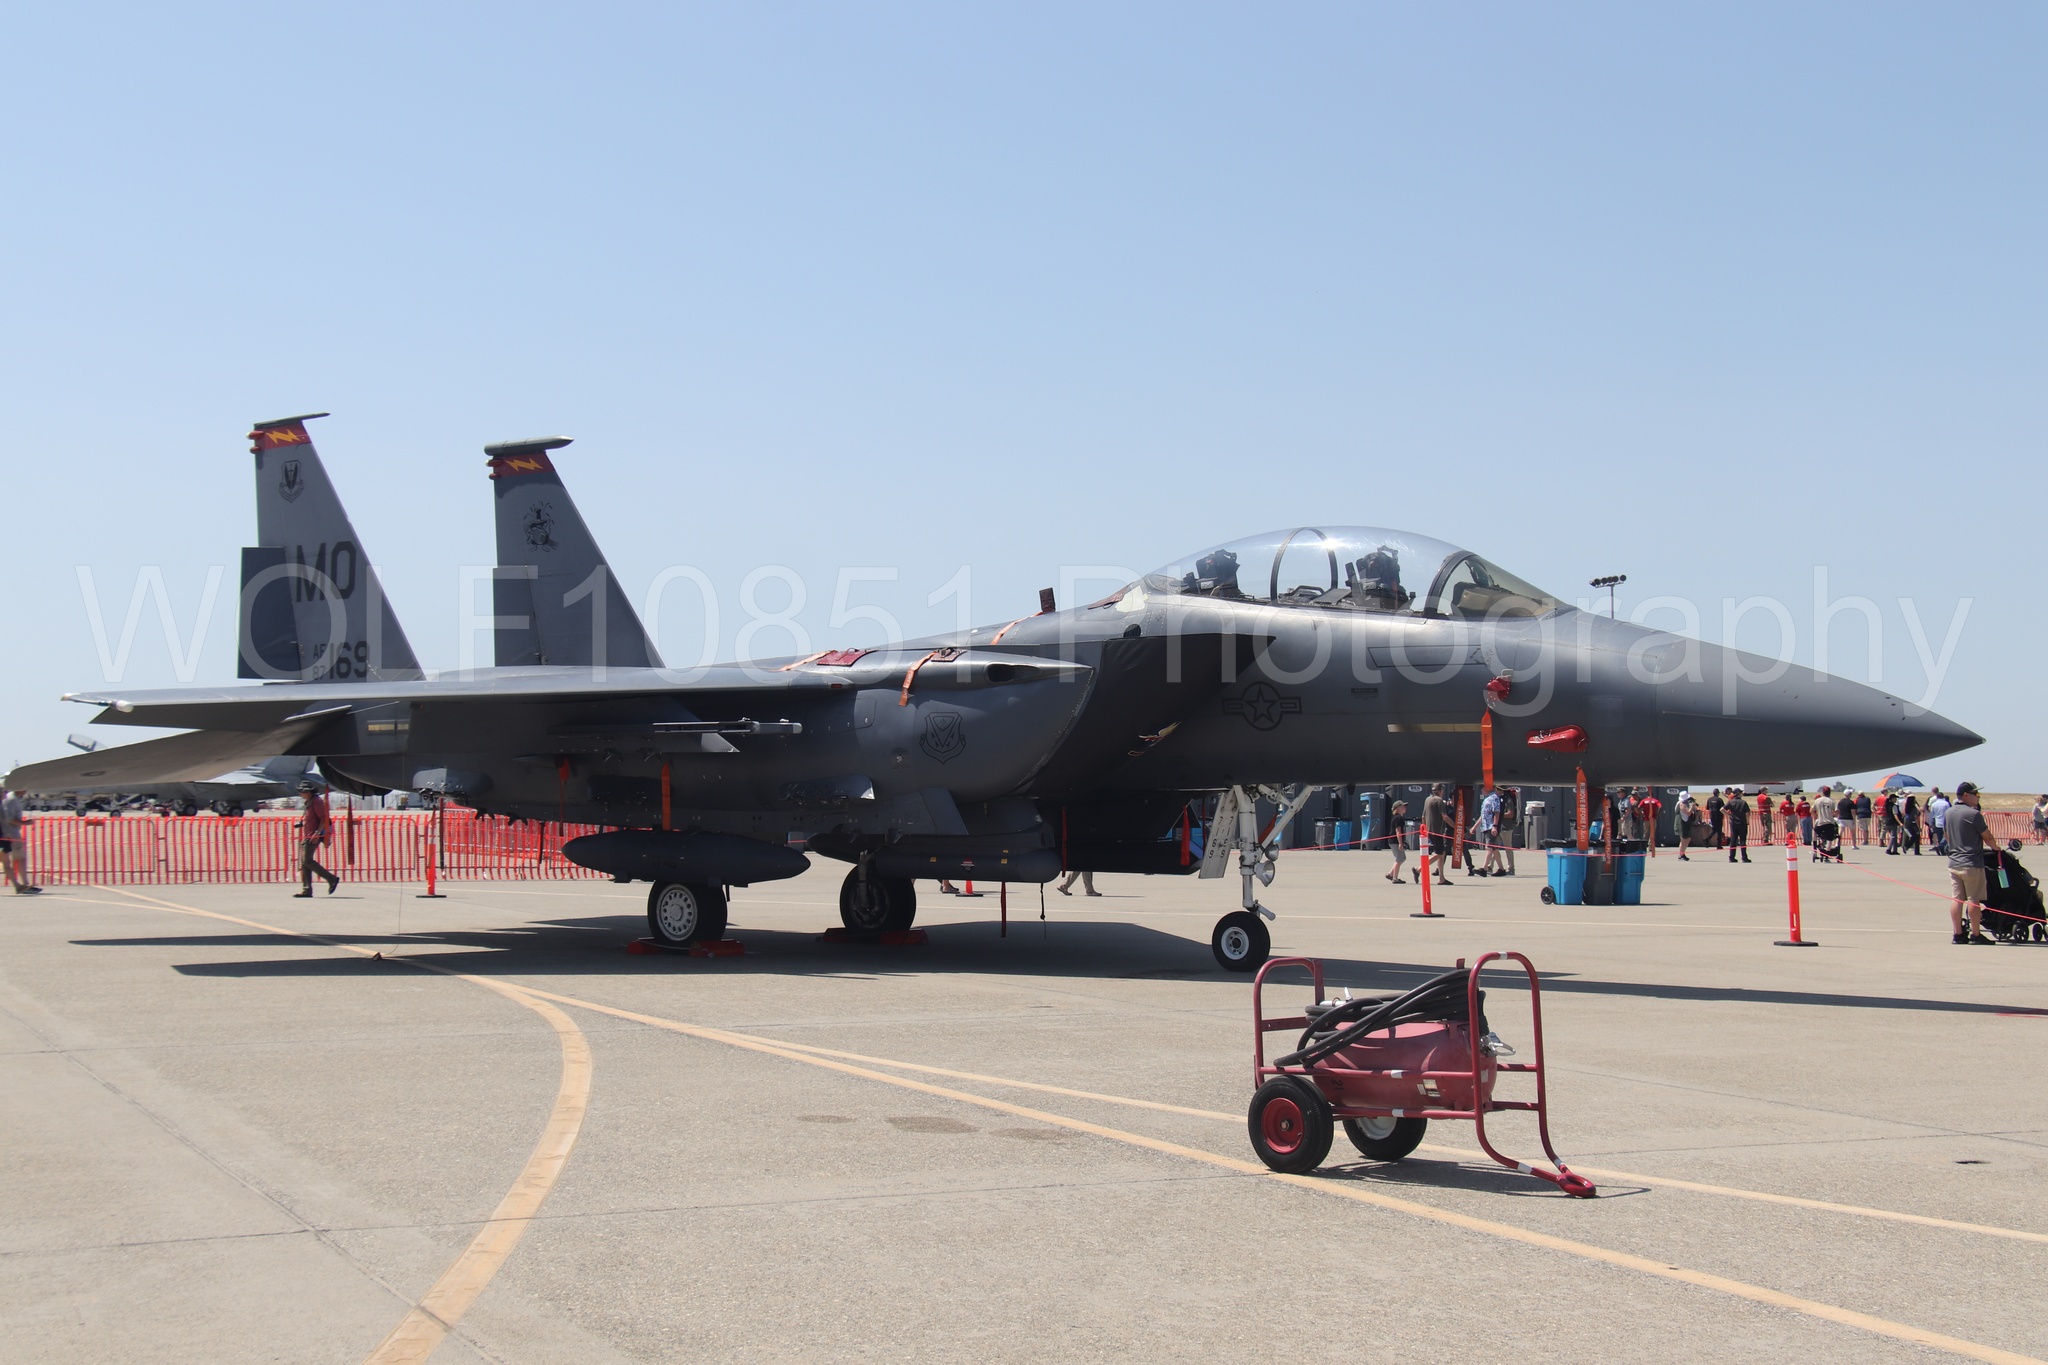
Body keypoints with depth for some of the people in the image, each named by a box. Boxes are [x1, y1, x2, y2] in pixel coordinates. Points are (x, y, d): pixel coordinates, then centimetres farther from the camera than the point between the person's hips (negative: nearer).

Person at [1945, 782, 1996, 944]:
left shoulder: (1949, 813, 8)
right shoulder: (1974, 814, -13)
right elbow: (1986, 836, -4)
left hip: (1953, 862, 7)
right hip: (1972, 863, -7)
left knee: (1956, 899, 5)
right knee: (1974, 900, 0)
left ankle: (1957, 934, 6)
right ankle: (1976, 935, 4)